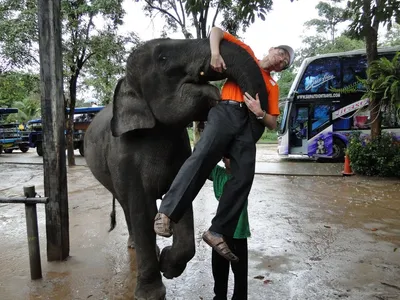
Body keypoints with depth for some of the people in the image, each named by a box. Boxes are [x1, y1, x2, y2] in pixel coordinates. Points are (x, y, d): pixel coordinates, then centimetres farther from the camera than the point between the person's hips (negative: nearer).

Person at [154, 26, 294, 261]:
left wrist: (260, 113, -3)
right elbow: (217, 31, 18)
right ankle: (166, 212, -28)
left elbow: (272, 124, 20)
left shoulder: (273, 87, 29)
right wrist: (216, 53, -2)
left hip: (249, 124, 4)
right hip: (226, 112, -3)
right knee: (203, 156, -27)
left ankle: (217, 232, -13)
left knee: (244, 176, -16)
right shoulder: (246, 53, 24)